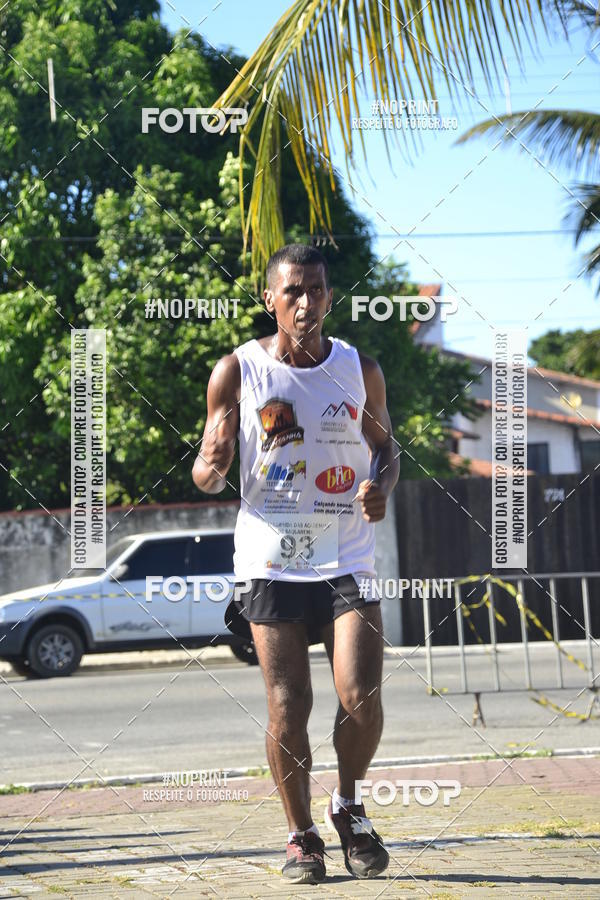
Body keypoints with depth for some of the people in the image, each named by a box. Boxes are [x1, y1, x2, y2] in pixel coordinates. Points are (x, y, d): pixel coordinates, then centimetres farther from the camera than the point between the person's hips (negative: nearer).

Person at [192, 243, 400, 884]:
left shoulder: (360, 370, 4)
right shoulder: (237, 372, -1)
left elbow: (385, 446, 18)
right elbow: (207, 476, 2)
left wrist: (382, 484, -5)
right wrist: (211, 467, -23)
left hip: (348, 561, 1)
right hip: (271, 561, -1)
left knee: (362, 699, -10)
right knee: (287, 708, -3)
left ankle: (347, 808, 16)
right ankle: (301, 835, 14)